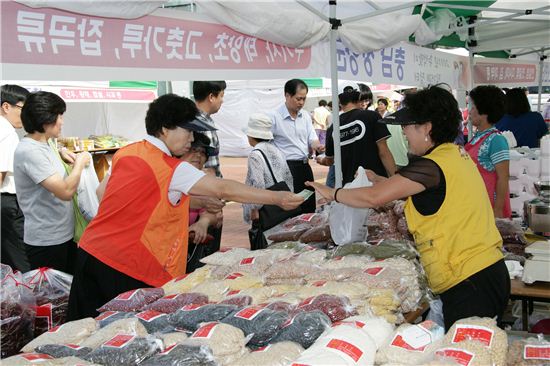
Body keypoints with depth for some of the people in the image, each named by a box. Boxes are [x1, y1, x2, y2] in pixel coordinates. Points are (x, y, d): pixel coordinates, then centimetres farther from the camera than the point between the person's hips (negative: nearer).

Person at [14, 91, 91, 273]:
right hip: (46, 241, -9)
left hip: (63, 235, 9)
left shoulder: (41, 146, 8)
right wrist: (79, 163, -12)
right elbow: (66, 191, -27)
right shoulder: (29, 151, -21)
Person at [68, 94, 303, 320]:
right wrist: (277, 198, -18)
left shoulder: (125, 153, 7)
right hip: (126, 268, -7)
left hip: (90, 251, 8)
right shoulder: (171, 169, -15)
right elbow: (223, 190, -19)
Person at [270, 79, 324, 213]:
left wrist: (317, 146, -14)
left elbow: (312, 139, 10)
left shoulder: (305, 116, 10)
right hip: (287, 167, -7)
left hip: (305, 166, 7)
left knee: (309, 208, 13)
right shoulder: (274, 117, -10)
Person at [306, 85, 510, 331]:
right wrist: (379, 180, 20)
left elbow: (373, 198, -16)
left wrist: (332, 193, -1)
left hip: (469, 283, -10)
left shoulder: (431, 166, -17)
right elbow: (418, 190, 24)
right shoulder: (456, 153, 12)